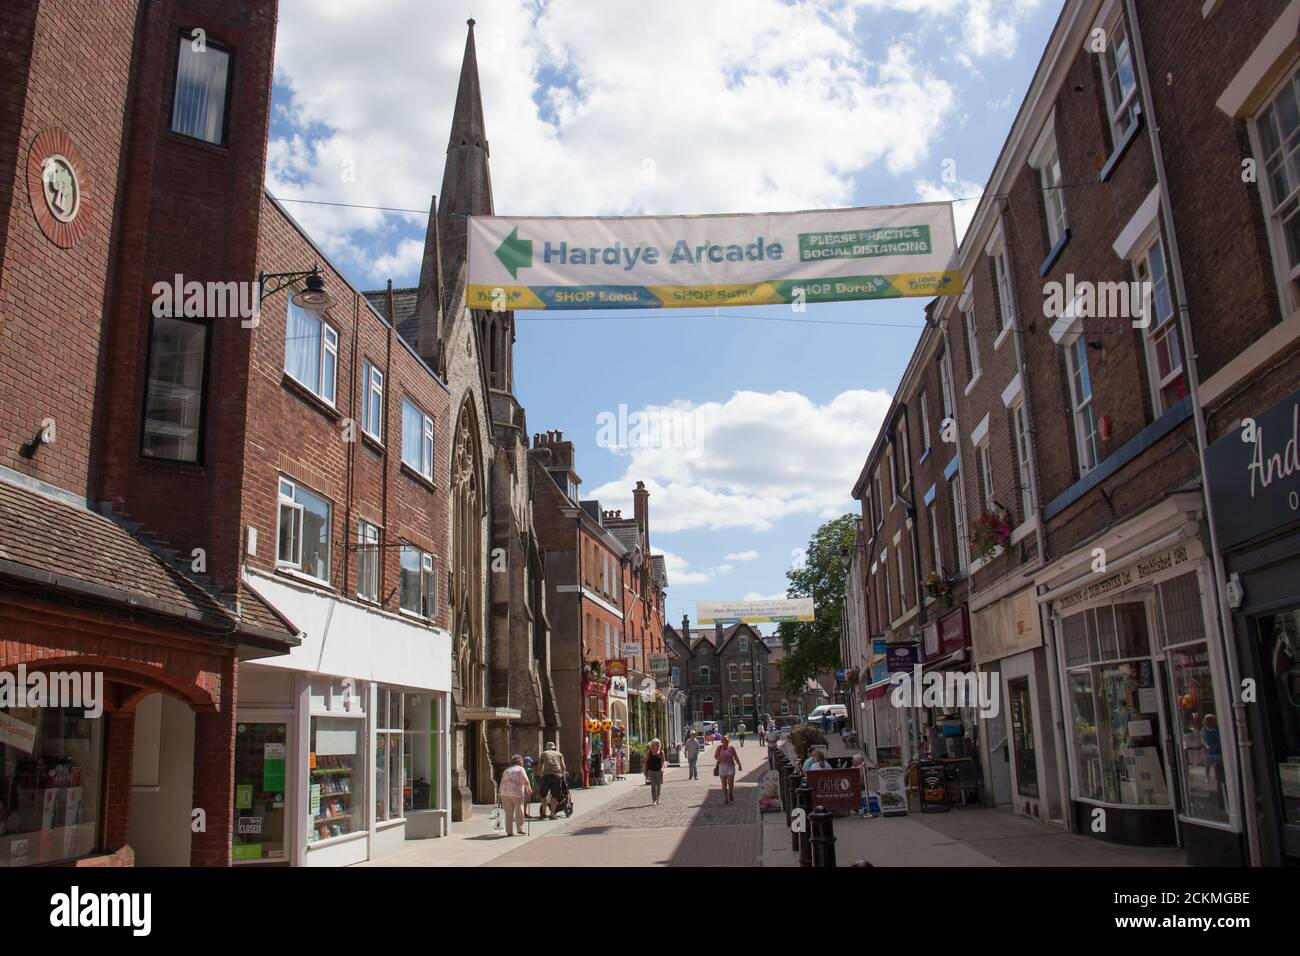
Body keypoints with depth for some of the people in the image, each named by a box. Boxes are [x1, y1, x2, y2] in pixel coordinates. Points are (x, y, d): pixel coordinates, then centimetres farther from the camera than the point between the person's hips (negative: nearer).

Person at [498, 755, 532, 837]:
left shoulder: (506, 770, 24)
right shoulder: (520, 769, 9)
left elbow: (502, 782, 21)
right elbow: (526, 781, -1)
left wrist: (500, 792, 24)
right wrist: (529, 789, 7)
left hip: (505, 793, 5)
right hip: (517, 792, -4)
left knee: (508, 813, 8)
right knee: (519, 811, 8)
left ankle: (509, 831, 9)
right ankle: (520, 829, 10)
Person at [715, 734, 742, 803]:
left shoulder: (731, 748, 1)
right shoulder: (719, 747, 1)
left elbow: (735, 757, 3)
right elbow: (715, 756, 1)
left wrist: (739, 765, -2)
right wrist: (720, 758, -19)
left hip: (730, 766, 0)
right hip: (722, 767, 0)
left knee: (731, 783, -5)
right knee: (724, 783, 2)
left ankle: (730, 793, 24)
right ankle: (725, 798, 11)